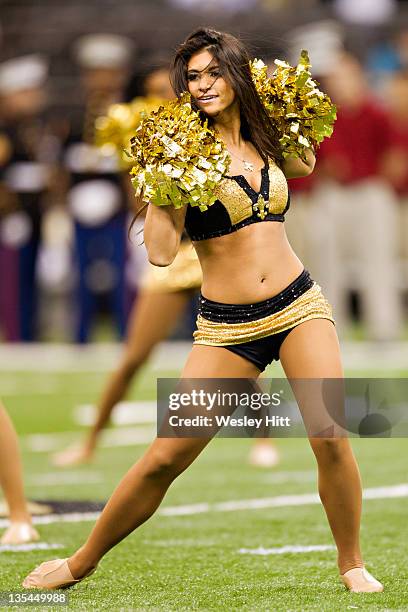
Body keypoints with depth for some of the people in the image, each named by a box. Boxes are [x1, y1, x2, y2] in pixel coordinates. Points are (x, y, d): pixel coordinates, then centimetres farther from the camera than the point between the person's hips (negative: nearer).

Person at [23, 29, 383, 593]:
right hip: (227, 328, -3)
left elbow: (307, 163, 33)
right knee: (164, 458, -4)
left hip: (299, 308, 3)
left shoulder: (264, 142, 8)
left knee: (331, 439, -13)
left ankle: (352, 564, 6)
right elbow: (161, 251, -13)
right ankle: (82, 563, 12)